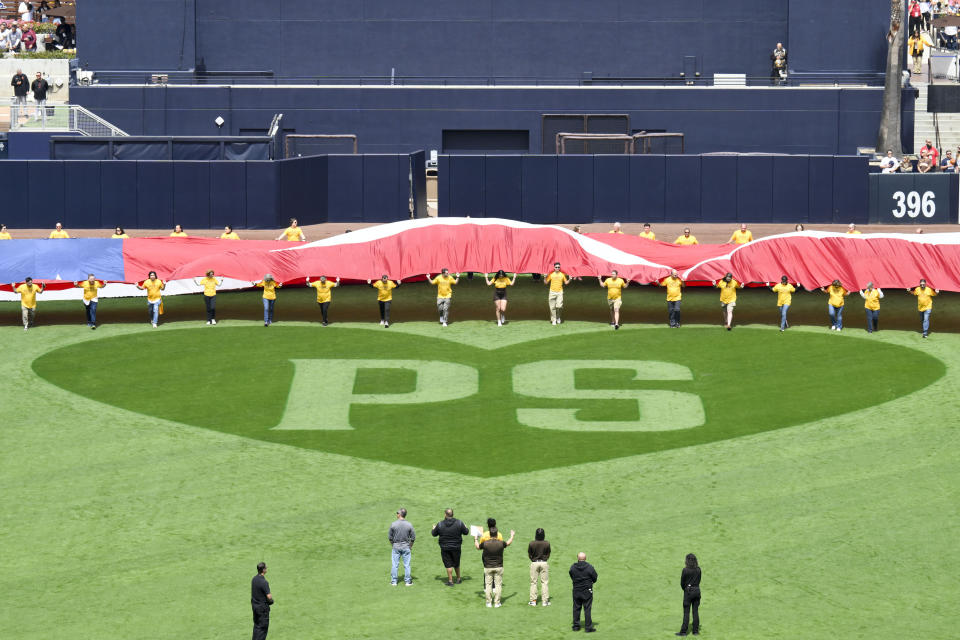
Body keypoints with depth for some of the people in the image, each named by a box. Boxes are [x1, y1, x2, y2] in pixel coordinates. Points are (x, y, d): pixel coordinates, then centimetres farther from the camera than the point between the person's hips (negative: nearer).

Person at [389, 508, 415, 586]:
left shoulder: (393, 524, -9)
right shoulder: (409, 525, -6)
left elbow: (390, 537, -2)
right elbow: (413, 537, 0)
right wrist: (410, 546, 13)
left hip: (396, 546, -1)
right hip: (406, 547, 1)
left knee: (394, 565, 8)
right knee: (407, 565, 8)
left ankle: (394, 581, 12)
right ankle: (408, 581, 11)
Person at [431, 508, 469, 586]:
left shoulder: (440, 524, -10)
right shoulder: (459, 523, -8)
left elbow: (434, 534, 3)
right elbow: (466, 532, 1)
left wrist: (433, 529, 26)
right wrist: (466, 528, 25)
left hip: (445, 548, -2)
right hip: (456, 547, 2)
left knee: (448, 564, 7)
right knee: (456, 564, 18)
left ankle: (450, 581, 7)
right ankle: (458, 579, 30)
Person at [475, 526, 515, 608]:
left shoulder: (485, 543, -10)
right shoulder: (501, 543, -9)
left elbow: (477, 546, 10)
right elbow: (509, 543, 12)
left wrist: (475, 539, 31)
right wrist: (512, 535, 33)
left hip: (488, 567, 0)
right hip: (498, 567, 0)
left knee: (488, 584, 7)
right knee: (498, 584, 6)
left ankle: (488, 602, 7)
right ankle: (497, 602, 5)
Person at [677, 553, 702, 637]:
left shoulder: (685, 570, -14)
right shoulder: (698, 569, -1)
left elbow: (682, 583, -7)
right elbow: (699, 580, 6)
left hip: (688, 591, -4)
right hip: (697, 591, 4)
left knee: (686, 612, 0)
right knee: (696, 611, 9)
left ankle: (683, 631, 2)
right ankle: (696, 630, 12)